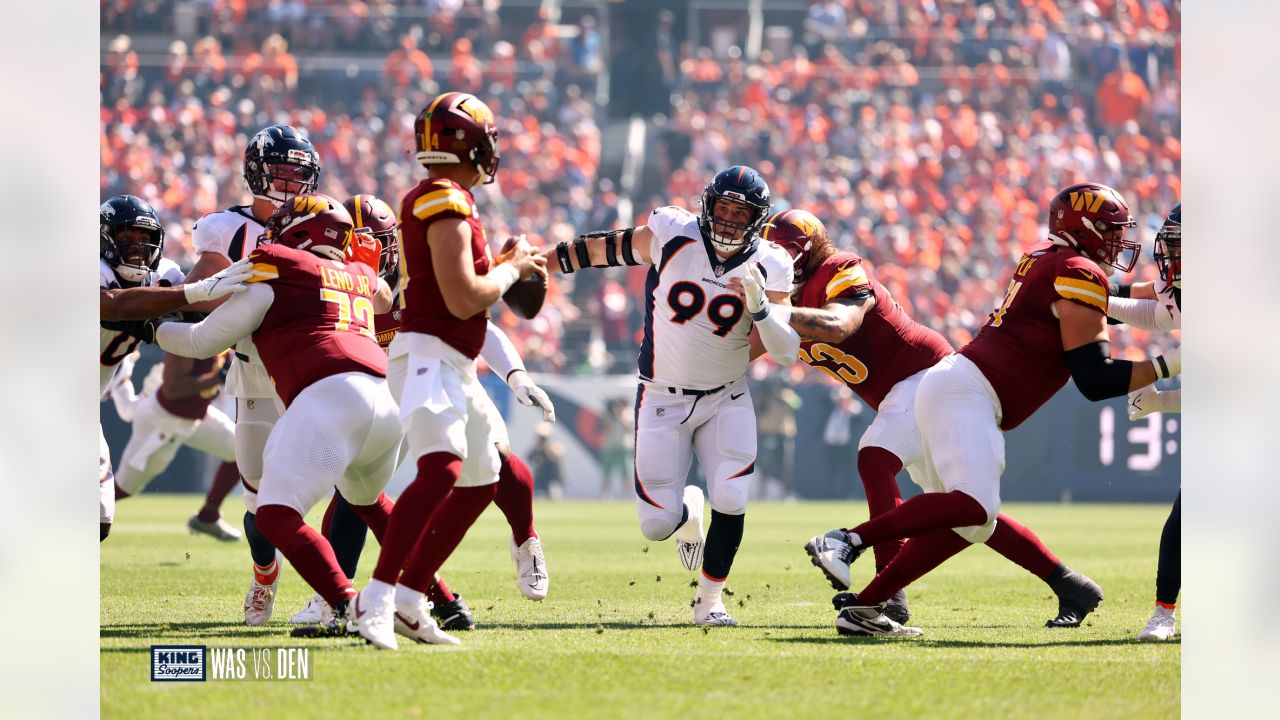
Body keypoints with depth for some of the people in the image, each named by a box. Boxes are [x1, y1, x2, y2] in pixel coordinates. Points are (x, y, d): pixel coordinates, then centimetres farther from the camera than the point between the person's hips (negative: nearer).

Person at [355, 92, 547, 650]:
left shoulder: (428, 199, 16)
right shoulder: (448, 203, -15)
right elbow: (464, 301, -20)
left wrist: (507, 264, 18)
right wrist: (511, 269, -4)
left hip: (452, 364, 11)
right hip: (428, 356, -11)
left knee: (480, 482, 16)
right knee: (442, 469, -29)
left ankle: (407, 602, 17)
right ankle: (377, 598, -34)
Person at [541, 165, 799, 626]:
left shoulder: (768, 268, -10)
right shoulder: (670, 236, -15)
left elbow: (786, 352, -16)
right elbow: (602, 248, -2)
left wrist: (760, 306, -33)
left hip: (726, 398, 1)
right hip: (663, 399, 0)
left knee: (731, 500, -19)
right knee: (657, 525, -5)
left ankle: (710, 600, 5)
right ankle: (687, 511, 35)